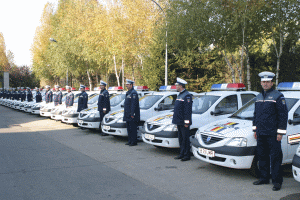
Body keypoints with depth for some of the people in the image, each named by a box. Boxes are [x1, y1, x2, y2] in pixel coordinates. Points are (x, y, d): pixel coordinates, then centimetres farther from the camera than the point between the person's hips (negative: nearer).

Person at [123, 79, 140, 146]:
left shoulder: (134, 93, -13)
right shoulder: (128, 93, 18)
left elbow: (134, 104, -19)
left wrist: (132, 114, -22)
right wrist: (126, 114, 19)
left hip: (132, 116, -10)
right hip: (127, 115, 10)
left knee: (133, 129, -6)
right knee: (129, 128, 13)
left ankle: (134, 142, -1)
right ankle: (130, 141, 20)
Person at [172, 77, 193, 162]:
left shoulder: (187, 95, -13)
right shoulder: (179, 95, 17)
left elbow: (188, 110, -18)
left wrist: (186, 122, -20)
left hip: (184, 122, -9)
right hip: (179, 121, 9)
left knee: (185, 139, -3)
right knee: (181, 139, 14)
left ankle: (187, 155, 3)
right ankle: (182, 154, 21)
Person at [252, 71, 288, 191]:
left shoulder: (278, 96, -6)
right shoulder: (259, 97, 15)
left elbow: (283, 115, -9)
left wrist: (280, 132, -13)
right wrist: (255, 129, 18)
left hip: (273, 134, -6)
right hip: (261, 134, 7)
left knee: (275, 158, -2)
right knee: (262, 156, 12)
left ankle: (277, 181, 5)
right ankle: (264, 178, 23)